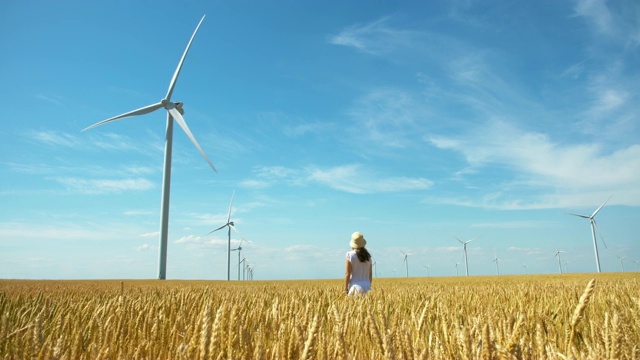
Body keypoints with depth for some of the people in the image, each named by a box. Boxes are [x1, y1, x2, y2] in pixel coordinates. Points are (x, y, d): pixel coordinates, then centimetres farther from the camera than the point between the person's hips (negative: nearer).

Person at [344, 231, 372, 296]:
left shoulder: (350, 255, -6)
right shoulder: (368, 256, 7)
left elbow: (348, 274, -8)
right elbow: (370, 274, 11)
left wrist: (345, 288, -2)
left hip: (355, 286, -4)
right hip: (366, 286, 4)